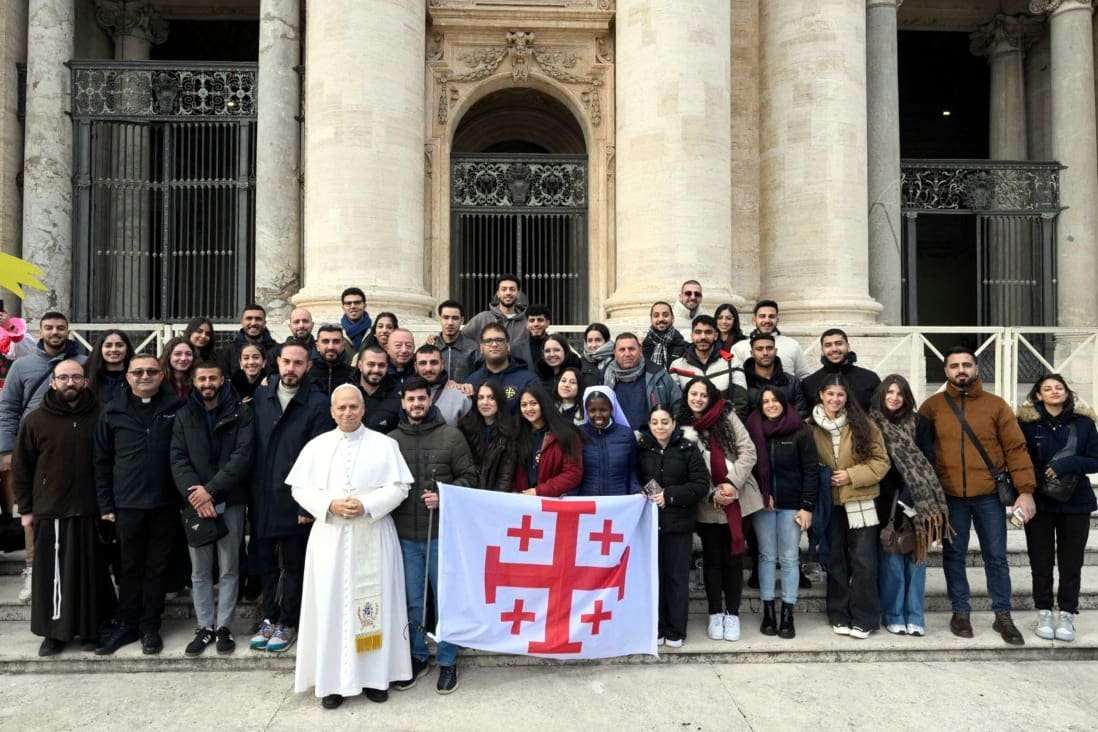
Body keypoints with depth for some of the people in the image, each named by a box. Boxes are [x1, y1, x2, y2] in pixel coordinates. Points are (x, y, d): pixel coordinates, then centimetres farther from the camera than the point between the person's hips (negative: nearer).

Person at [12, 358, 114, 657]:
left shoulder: (100, 417, -1)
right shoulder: (36, 420, -1)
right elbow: (21, 467, 5)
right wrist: (26, 508, 4)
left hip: (92, 511, 0)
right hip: (51, 511, 0)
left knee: (93, 571, 10)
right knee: (54, 574, 7)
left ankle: (95, 626, 25)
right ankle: (55, 631, 22)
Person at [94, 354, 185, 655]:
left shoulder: (177, 408, -1)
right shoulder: (113, 413, 3)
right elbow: (102, 461, 6)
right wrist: (105, 504, 3)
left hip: (166, 504, -1)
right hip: (128, 504, 1)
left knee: (158, 567, 9)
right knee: (130, 567, 12)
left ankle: (150, 625, 23)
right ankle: (126, 624, 26)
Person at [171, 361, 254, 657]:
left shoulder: (241, 413, 0)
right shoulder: (184, 415, 9)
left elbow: (243, 456, -10)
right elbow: (178, 458, 0)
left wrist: (211, 490, -17)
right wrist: (192, 492, -16)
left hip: (230, 502, -2)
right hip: (195, 502, 2)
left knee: (228, 569, 6)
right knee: (200, 571, 9)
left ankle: (224, 626, 17)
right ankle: (205, 627, 20)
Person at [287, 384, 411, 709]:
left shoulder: (384, 444, 2)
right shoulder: (317, 446, 6)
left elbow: (399, 487, -3)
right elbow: (300, 489, 3)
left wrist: (366, 506, -17)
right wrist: (329, 505, -13)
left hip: (372, 537, -1)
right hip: (330, 537, 1)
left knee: (373, 602, 3)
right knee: (331, 605, 2)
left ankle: (375, 676, 15)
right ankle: (333, 680, 13)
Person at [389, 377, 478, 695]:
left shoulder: (451, 436, -2)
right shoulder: (391, 439, 4)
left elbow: (468, 477, -1)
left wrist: (443, 496, -14)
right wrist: (390, 501, -2)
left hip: (441, 532, -2)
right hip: (404, 534, 2)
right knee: (411, 600, 13)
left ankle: (447, 661, 24)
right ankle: (417, 657, 31)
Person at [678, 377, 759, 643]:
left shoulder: (727, 416, 2)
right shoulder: (682, 429, 1)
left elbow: (748, 451, -4)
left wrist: (732, 483, -14)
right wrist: (711, 494, -13)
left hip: (738, 500, 0)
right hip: (707, 504, 0)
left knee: (733, 557, 6)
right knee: (712, 558, 8)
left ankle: (732, 614, 19)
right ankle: (715, 614, 21)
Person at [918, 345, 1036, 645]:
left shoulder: (996, 405, 1)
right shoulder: (932, 406, 1)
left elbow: (1016, 449, -1)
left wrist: (1025, 490, -8)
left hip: (989, 496, 0)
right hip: (949, 497, 0)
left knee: (996, 557, 8)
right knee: (954, 556, 9)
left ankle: (1003, 616, 23)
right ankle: (960, 612, 23)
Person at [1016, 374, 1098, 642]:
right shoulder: (1026, 422, -3)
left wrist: (1068, 464, -17)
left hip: (1075, 503, 1)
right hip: (1039, 503, -1)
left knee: (1071, 562, 5)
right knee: (1041, 561, 6)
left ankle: (1066, 615, 17)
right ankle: (1044, 614, 18)